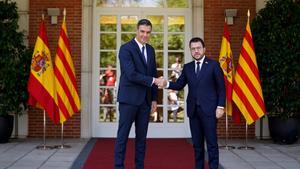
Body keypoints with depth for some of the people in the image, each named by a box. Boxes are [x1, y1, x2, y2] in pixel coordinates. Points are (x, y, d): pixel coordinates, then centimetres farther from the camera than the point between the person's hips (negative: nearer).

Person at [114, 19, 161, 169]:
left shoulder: (150, 50, 13)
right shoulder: (126, 48, -9)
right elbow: (131, 74, -19)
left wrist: (154, 98, 11)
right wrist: (153, 81, -20)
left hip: (145, 100, 6)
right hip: (129, 99, -6)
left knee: (142, 136, 9)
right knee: (123, 135, -1)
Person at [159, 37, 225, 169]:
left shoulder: (213, 65, 1)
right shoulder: (187, 67, 13)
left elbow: (221, 88, -1)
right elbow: (179, 85, 7)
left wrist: (220, 107, -9)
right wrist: (167, 84, -13)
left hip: (209, 109, -4)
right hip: (193, 110, 4)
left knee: (211, 142, -2)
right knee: (197, 143, 9)